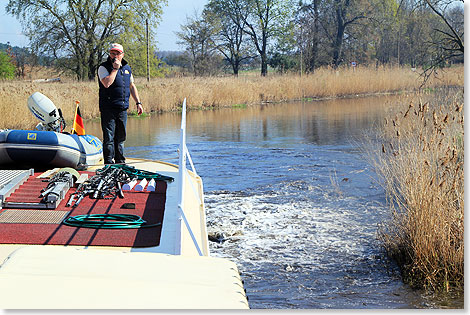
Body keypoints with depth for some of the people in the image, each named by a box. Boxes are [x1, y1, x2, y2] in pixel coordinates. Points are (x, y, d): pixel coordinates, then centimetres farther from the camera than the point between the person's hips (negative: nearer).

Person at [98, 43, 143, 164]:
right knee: (109, 137, -6)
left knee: (121, 137, 12)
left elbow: (132, 86, 22)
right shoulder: (103, 68, -4)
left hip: (122, 108, 6)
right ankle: (109, 163, -3)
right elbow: (107, 83, -22)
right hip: (108, 108, -5)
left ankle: (120, 162, 20)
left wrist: (138, 103, 17)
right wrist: (115, 69, -14)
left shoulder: (127, 68, 15)